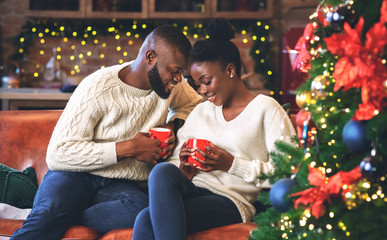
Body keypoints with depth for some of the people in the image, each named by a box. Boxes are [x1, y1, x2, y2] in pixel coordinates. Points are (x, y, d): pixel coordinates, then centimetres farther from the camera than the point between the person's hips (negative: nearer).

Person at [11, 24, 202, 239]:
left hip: (123, 185, 5)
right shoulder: (98, 88, -12)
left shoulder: (170, 83, 6)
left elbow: (194, 103, 30)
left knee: (141, 208, -36)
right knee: (49, 211, -41)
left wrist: (173, 125, 6)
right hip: (77, 174, -4)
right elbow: (58, 154, -16)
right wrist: (128, 149, -18)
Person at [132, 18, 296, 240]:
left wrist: (232, 164, -10)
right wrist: (184, 170, 0)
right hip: (190, 191, 5)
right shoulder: (201, 111, 26)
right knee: (163, 171, -35)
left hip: (230, 201, -5)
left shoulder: (265, 109, 7)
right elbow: (174, 162, 24)